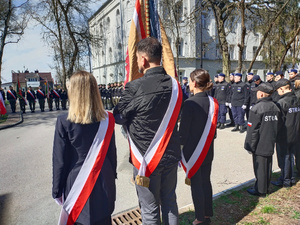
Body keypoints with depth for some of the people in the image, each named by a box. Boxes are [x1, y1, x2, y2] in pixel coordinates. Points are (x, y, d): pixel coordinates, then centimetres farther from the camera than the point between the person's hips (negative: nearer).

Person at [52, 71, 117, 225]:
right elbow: (112, 152, -1)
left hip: (77, 183, -2)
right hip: (103, 182, 3)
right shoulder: (107, 119, -10)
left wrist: (57, 190, 2)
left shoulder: (64, 122, -17)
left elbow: (60, 160, -11)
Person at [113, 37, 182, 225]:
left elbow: (118, 116, -8)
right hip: (171, 155, 5)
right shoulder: (175, 85, -3)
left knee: (150, 210, 14)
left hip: (147, 159, -5)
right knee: (170, 203, 22)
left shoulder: (135, 88, -20)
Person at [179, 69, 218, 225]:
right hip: (208, 150, 6)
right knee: (206, 181, 18)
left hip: (193, 152, -6)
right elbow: (213, 126, 9)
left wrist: (181, 142, 0)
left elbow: (184, 129, -15)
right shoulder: (212, 102, -1)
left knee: (196, 185, 8)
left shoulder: (190, 103, -21)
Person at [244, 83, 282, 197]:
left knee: (260, 168, 4)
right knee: (268, 166, 18)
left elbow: (252, 130, -19)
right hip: (270, 144, 8)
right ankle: (265, 188, 33)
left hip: (259, 145, -7)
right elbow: (279, 125, 13)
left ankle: (260, 190, 17)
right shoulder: (275, 107, 4)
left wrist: (250, 146, -11)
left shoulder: (256, 108, -20)